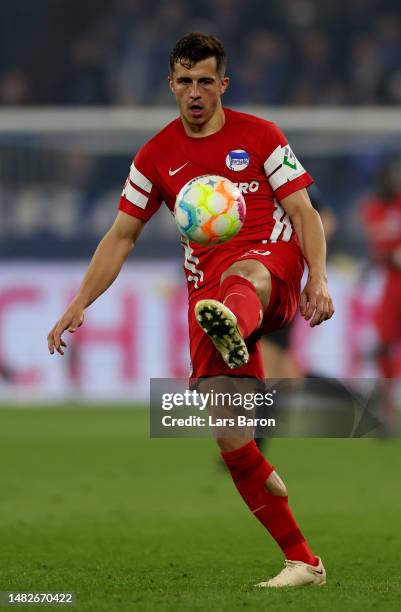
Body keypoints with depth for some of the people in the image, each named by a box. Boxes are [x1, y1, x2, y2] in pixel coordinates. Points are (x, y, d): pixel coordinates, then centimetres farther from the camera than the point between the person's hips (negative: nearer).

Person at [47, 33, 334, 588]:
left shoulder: (260, 136, 6)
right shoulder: (157, 156, 13)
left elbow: (304, 213, 2)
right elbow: (121, 236, 15)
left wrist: (319, 279, -14)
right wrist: (79, 305, 5)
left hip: (272, 258, -3)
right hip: (207, 287, 4)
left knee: (242, 276, -43)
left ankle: (232, 330, -84)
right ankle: (302, 561, -3)